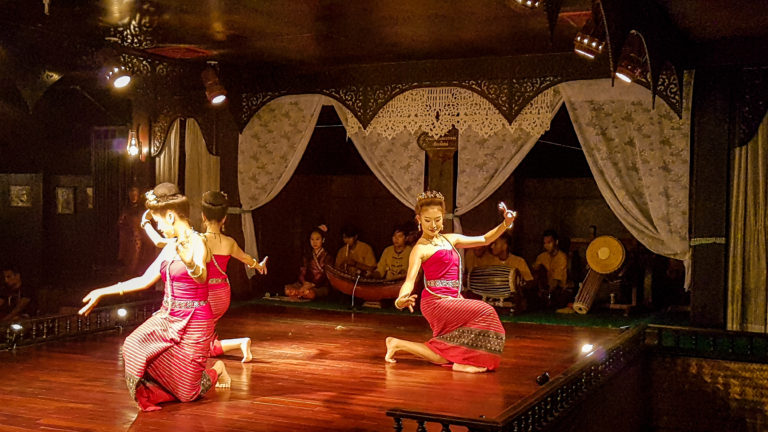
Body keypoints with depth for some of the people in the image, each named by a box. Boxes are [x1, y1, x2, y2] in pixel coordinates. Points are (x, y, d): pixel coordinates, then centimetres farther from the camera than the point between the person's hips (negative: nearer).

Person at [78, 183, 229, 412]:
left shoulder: (196, 242, -15)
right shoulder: (170, 247, 9)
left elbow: (200, 276, -35)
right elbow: (144, 280, 13)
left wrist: (188, 262, -59)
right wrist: (102, 292, 12)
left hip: (193, 320, -7)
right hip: (168, 316, 7)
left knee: (187, 394, -1)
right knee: (134, 345, -21)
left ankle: (216, 371, 30)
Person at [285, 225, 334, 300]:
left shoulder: (327, 257, 3)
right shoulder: (307, 256, 18)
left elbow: (326, 277, -5)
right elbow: (301, 273, 9)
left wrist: (312, 285, -19)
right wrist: (304, 282, -13)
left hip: (321, 287, -4)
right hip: (306, 284, 4)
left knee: (309, 292, -40)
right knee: (288, 289, -26)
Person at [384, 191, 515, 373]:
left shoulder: (449, 239, 13)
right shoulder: (420, 249, -8)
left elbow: (484, 240, 20)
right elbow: (410, 280, -20)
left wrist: (505, 224, 5)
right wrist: (400, 300, -40)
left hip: (453, 300, 8)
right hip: (436, 302, -8)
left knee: (445, 358, 9)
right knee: (484, 312, -22)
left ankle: (398, 344, 19)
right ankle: (464, 360, -16)